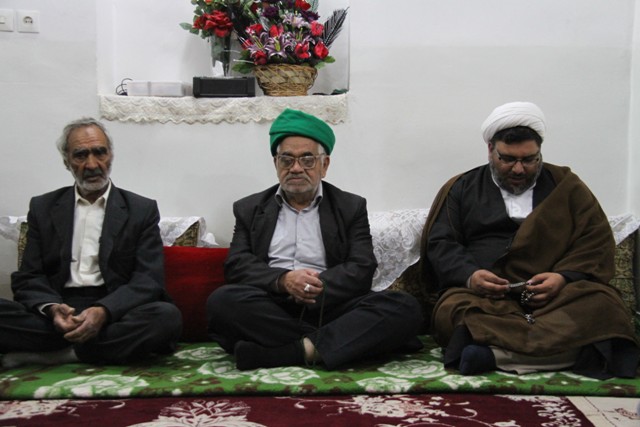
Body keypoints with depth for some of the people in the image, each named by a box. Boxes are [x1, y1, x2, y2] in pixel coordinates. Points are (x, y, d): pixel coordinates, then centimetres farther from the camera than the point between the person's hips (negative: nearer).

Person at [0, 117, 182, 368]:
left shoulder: (142, 210, 9)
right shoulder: (43, 208, 15)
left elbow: (148, 280, -1)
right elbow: (28, 278, 9)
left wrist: (103, 312, -21)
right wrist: (52, 308, -15)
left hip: (115, 315, 0)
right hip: (56, 317, 0)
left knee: (167, 316, -32)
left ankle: (48, 354, -21)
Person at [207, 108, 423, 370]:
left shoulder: (351, 207, 16)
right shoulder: (250, 209, 19)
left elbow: (362, 269, 3)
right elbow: (236, 266, 5)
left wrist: (316, 286, -15)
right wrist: (283, 280, -14)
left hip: (329, 307, 0)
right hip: (271, 310, 0)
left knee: (405, 307, -26)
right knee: (222, 301, -31)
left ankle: (290, 352, -35)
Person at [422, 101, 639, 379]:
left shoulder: (565, 185, 20)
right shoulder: (462, 188, 19)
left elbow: (597, 241, 11)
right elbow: (440, 243, 10)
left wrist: (564, 277, -10)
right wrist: (469, 275, -12)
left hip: (559, 292, 1)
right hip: (481, 294, -1)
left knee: (602, 304, -32)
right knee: (453, 311, -34)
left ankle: (493, 352, -43)